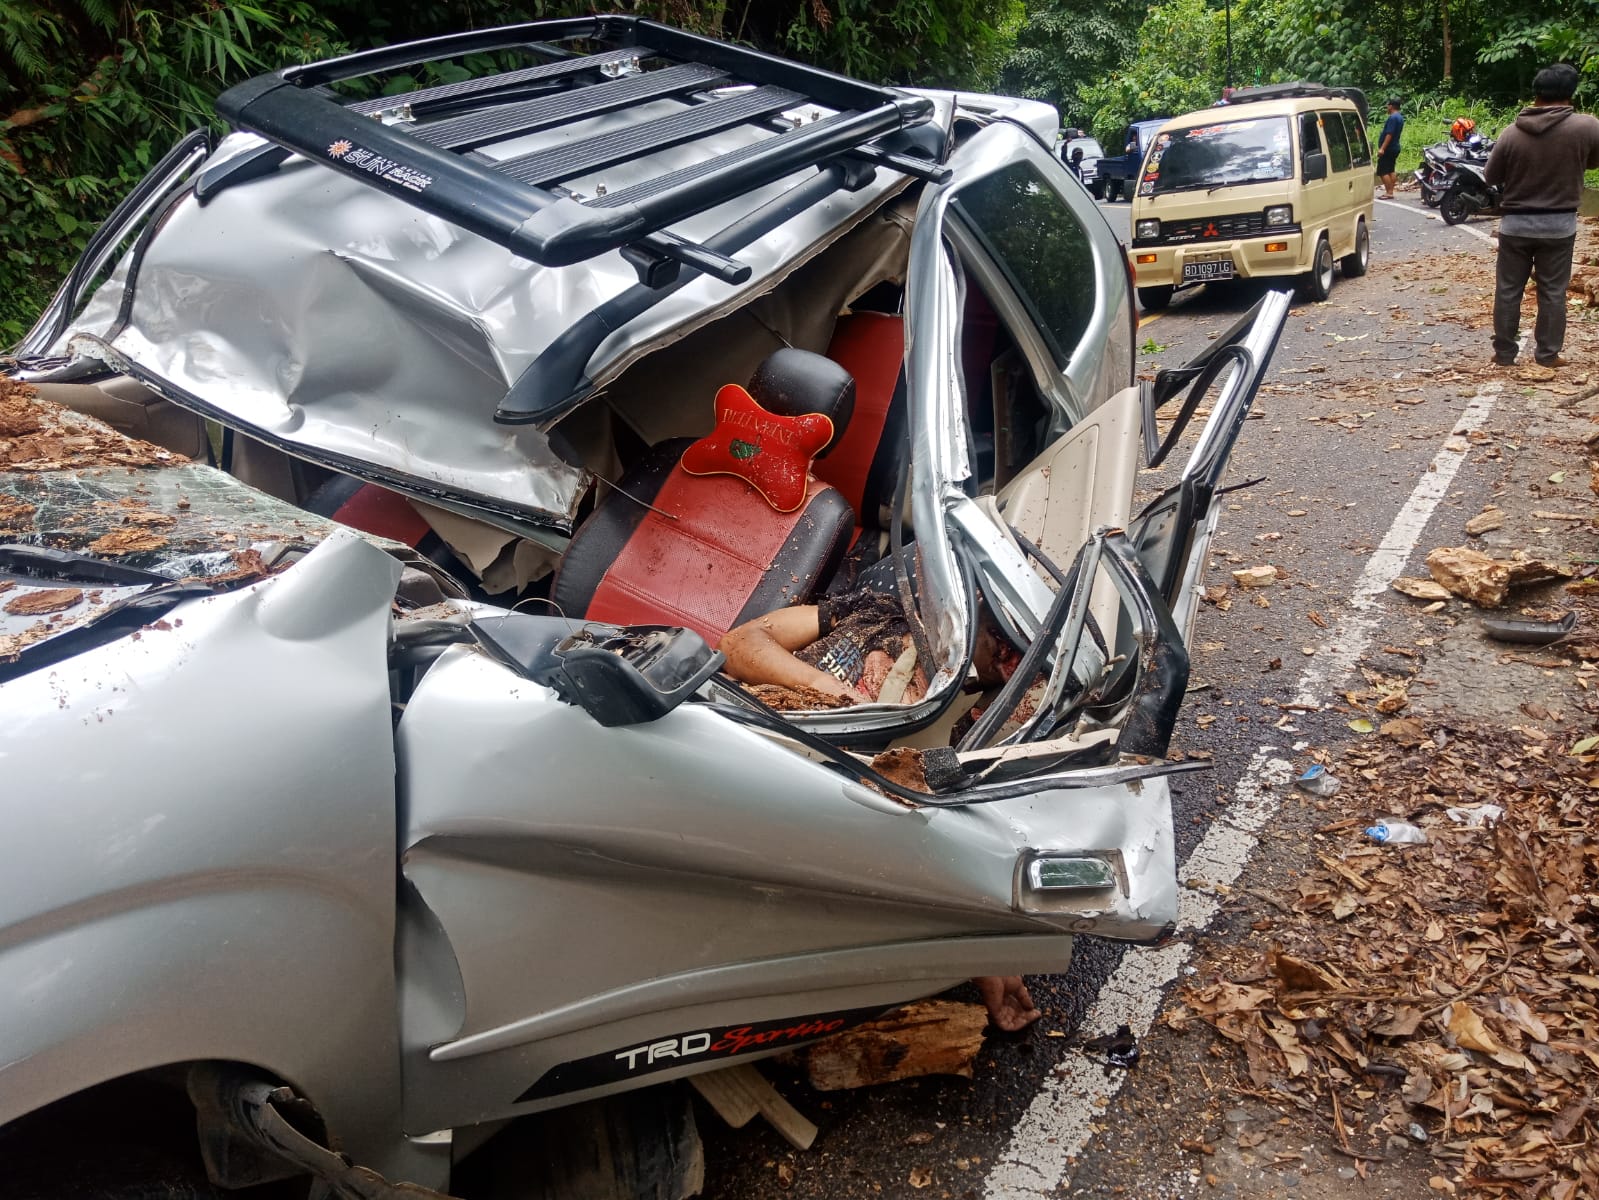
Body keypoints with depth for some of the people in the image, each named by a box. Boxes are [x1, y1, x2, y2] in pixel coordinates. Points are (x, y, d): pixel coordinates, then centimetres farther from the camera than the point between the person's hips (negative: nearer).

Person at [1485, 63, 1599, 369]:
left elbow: (1491, 177, 2)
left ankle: (1504, 352, 14)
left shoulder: (1511, 133, -8)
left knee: (1508, 290, 10)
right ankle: (1547, 353, 13)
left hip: (1515, 223, 1)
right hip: (1559, 223, 0)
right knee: (1552, 292, 9)